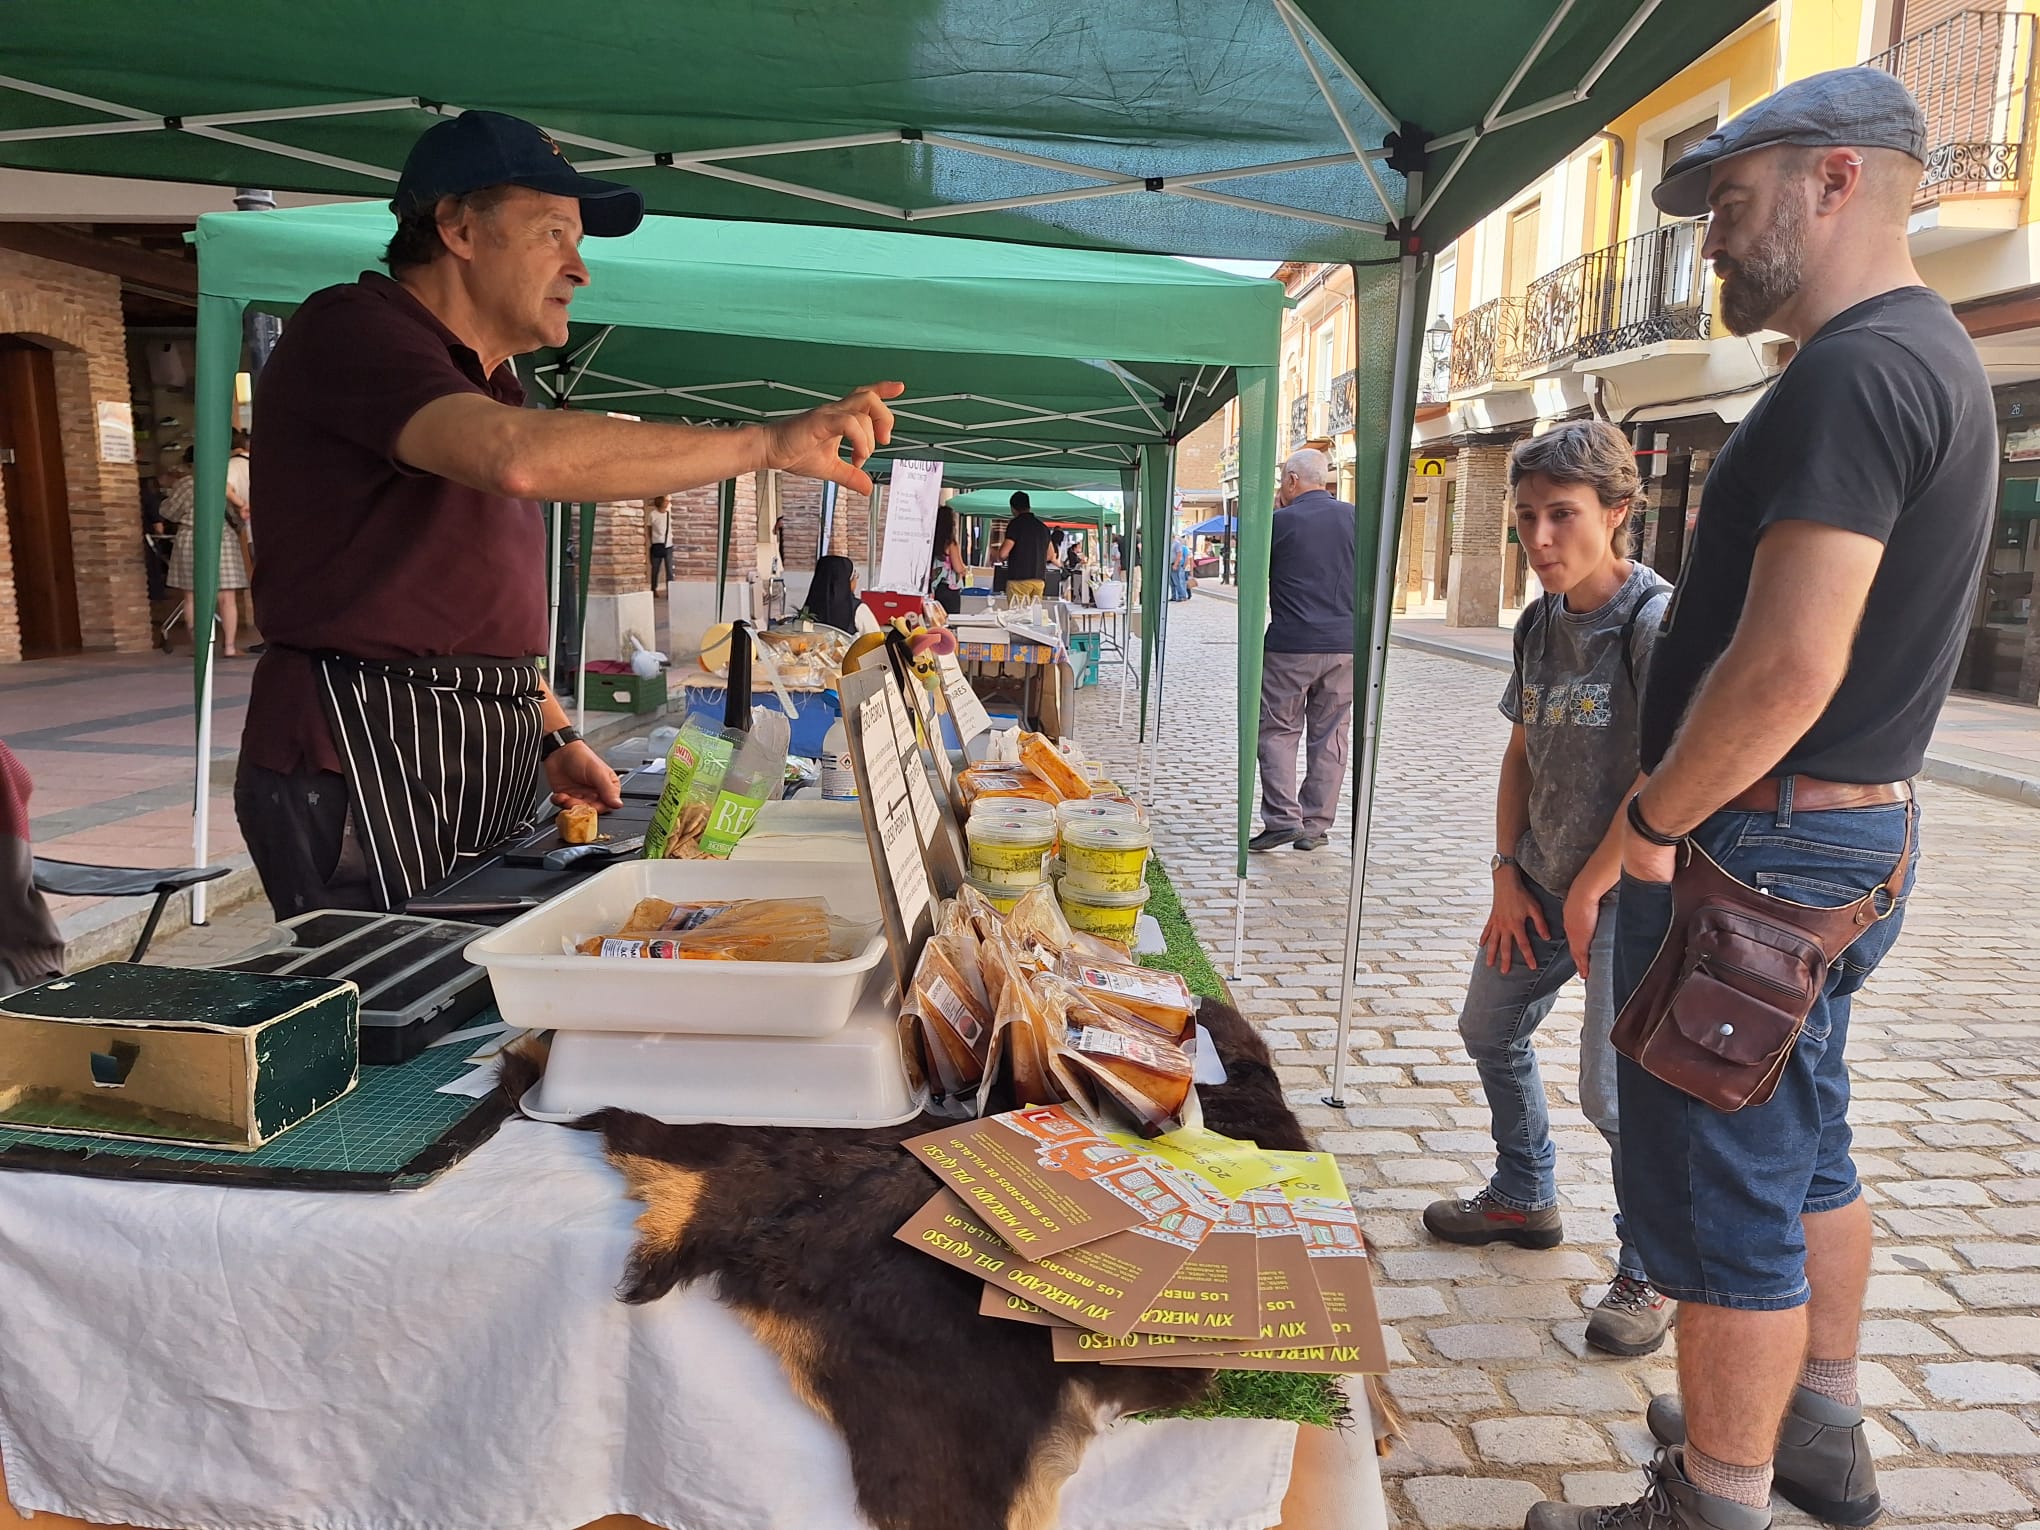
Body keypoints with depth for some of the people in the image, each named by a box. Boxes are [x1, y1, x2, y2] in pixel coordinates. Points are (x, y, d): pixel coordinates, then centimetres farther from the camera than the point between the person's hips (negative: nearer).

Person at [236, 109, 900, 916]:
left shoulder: (486, 387, 20)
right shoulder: (351, 331, -10)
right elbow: (518, 457, -30)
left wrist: (554, 736, 15)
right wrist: (767, 443, -29)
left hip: (490, 762, 8)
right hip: (365, 759, -8)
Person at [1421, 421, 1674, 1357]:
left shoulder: (1655, 622, -19)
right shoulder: (1540, 623, 5)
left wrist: (1588, 890, -16)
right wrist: (1508, 877, 4)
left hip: (1629, 890, -8)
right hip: (1542, 882, 8)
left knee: (1616, 1089, -8)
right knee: (1490, 1030, 18)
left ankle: (1651, 1272, 15)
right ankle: (1523, 1199, 39)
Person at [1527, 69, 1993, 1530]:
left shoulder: (1855, 371, -19)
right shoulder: (1935, 359, 14)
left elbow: (1787, 667, -28)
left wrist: (1653, 821, -15)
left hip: (1766, 847, -11)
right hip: (1857, 829, 11)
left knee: (1722, 1198, 1)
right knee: (1804, 1152, 22)